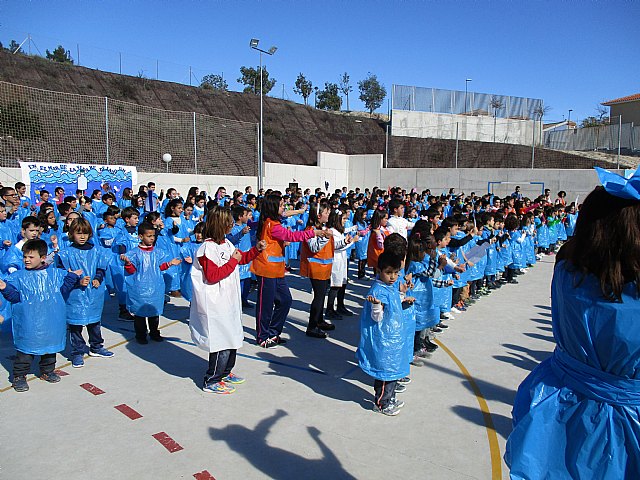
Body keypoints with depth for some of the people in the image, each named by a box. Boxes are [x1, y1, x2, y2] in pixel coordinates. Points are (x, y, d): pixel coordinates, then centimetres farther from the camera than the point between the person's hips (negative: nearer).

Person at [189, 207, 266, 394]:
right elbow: (213, 276, -22)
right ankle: (211, 381, 12)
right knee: (222, 342, -3)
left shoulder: (227, 244, 8)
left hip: (229, 301, 10)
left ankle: (225, 373, 36)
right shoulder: (207, 248, -18)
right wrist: (233, 261, -19)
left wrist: (257, 249, 7)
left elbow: (242, 258, 23)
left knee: (232, 338, 19)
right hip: (216, 305, -10)